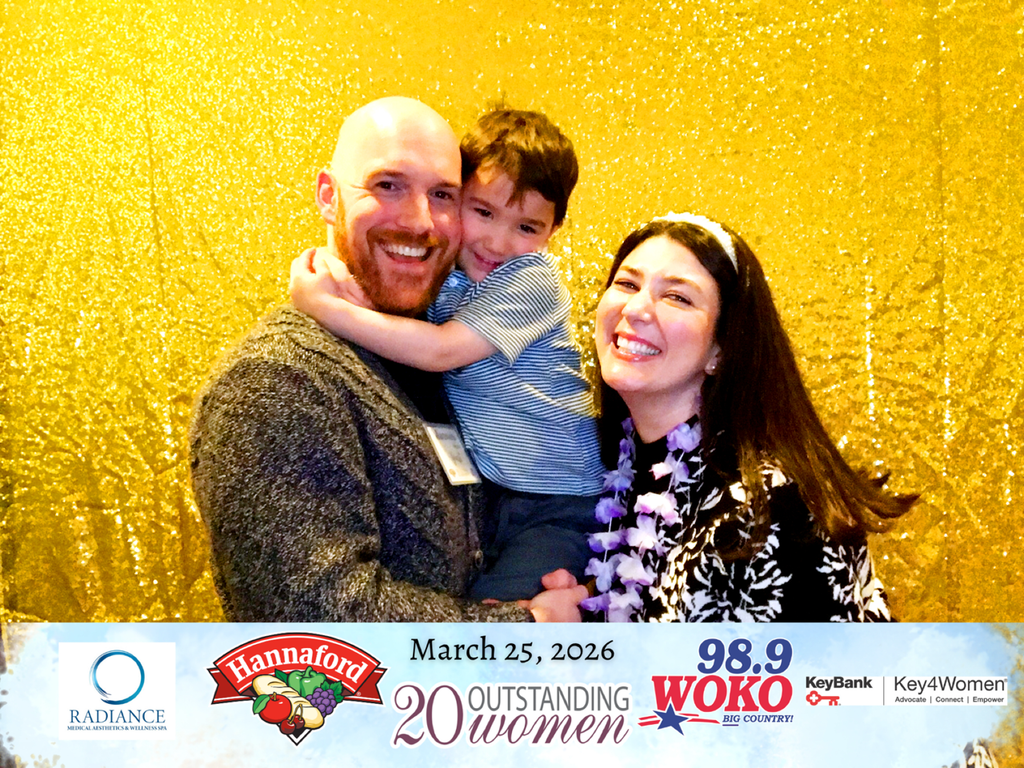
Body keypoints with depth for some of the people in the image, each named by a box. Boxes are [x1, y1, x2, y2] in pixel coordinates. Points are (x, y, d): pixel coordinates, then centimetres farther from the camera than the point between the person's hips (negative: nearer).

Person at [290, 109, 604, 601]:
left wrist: (326, 306, -24)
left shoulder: (533, 281, -18)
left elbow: (439, 350, -26)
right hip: (484, 495, 7)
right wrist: (338, 279, -15)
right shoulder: (440, 269, 2)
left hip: (559, 507, -7)